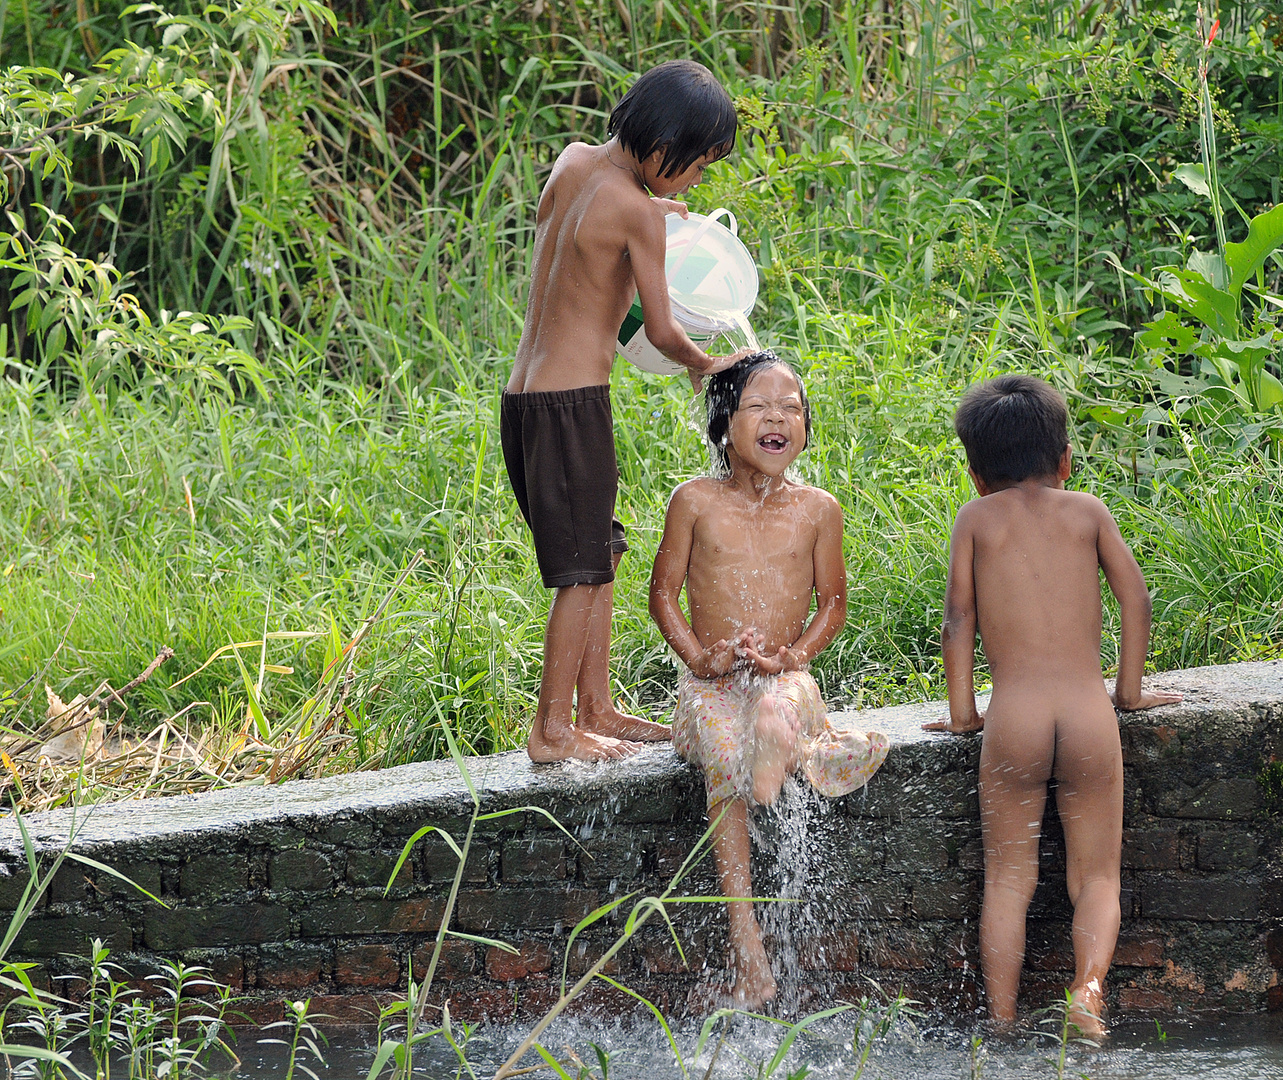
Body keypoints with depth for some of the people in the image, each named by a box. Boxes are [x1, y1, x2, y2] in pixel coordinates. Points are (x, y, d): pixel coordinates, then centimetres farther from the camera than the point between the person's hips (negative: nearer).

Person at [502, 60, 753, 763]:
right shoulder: (637, 214, -16)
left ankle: (596, 710, 22)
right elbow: (662, 331, -9)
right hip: (571, 405, -9)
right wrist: (702, 364, 10)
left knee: (600, 554, 17)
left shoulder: (572, 162, 7)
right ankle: (552, 730, 2)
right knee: (583, 571, -1)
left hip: (524, 396, 9)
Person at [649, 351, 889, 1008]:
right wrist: (698, 656, -9)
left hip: (784, 676, 1)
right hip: (711, 681, -1)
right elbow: (663, 591, 7)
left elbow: (832, 603, 9)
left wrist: (791, 655, -9)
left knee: (775, 718, -39)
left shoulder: (816, 510, 4)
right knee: (722, 757, -30)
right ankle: (746, 941, -32)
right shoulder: (697, 502, 2)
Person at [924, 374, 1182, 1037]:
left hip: (1012, 720, 0)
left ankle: (1002, 1026, 1)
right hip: (1088, 713, 0)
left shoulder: (977, 518, 13)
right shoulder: (1086, 510, 15)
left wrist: (962, 711, 15)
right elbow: (1135, 598, 13)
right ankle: (1088, 982, -20)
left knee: (1008, 879, 10)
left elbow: (959, 615, 9)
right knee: (1095, 876, 8)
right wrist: (1130, 691, 23)